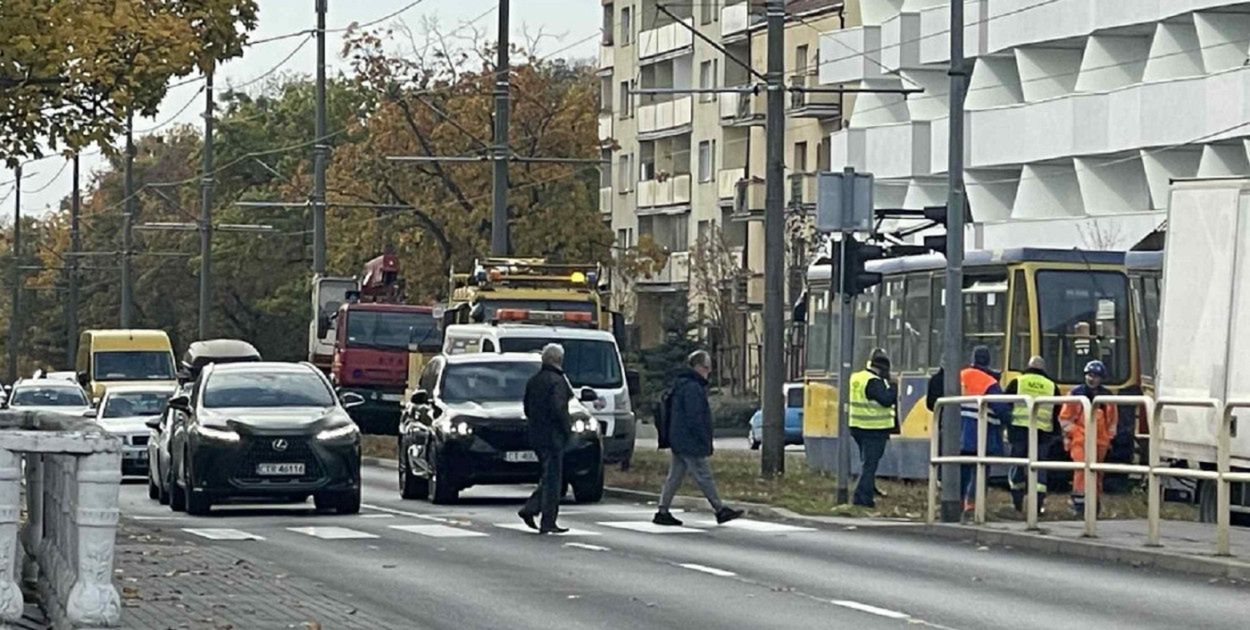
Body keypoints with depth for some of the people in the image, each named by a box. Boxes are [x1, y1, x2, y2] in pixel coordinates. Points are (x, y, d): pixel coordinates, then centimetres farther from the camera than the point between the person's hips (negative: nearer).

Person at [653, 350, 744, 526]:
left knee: (674, 477, 9)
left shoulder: (682, 385, 17)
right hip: (691, 444, -10)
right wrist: (705, 442, -15)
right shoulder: (692, 388, -16)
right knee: (704, 477, -3)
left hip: (678, 442, 10)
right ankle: (721, 510, 2)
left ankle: (663, 512, 8)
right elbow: (694, 418, -20)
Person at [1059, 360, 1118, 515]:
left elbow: (1113, 418, 22)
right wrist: (1071, 432, -3)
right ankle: (1078, 499, -17)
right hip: (1080, 439, -4)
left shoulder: (1107, 396, 10)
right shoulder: (1076, 393, 0)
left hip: (1100, 442, 4)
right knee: (1081, 468, -18)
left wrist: (1109, 435, 14)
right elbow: (1064, 417, 4)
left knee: (1097, 472, 9)